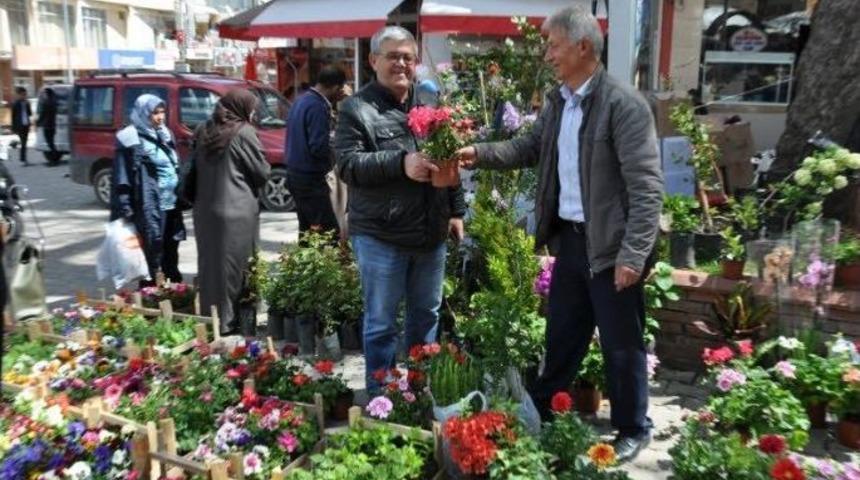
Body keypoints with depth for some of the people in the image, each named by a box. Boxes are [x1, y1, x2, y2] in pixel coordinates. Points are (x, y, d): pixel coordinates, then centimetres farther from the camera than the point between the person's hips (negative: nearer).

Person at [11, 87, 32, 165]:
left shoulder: (27, 103, 10)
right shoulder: (15, 104, -4)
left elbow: (30, 114, 15)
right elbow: (13, 116, -3)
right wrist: (14, 127, -6)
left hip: (26, 125, 5)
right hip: (20, 126, -5)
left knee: (24, 143, 8)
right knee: (23, 143, -11)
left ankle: (23, 158, 17)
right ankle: (23, 159, -8)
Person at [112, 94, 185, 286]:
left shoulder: (164, 134, 13)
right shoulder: (131, 139, -9)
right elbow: (122, 178, -11)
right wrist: (126, 210, -15)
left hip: (171, 204, 7)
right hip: (150, 207, -7)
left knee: (171, 252, 15)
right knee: (152, 254, -3)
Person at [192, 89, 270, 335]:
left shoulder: (204, 131, 10)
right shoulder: (243, 132, -10)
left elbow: (196, 170, 16)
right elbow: (262, 173, -6)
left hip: (205, 210, 7)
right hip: (236, 212, -7)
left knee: (210, 264, 14)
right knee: (234, 267, 1)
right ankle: (228, 321, 7)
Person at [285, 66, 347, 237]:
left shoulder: (302, 100, 11)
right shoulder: (318, 107, -19)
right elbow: (319, 147, -23)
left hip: (295, 174, 10)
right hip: (310, 178, -10)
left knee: (306, 228, 16)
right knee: (329, 232, -9)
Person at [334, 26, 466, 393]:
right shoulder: (356, 108, -5)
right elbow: (347, 165, -14)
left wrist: (456, 210, 13)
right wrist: (400, 162, -26)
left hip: (431, 233, 6)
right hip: (380, 236, -5)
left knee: (427, 316, 18)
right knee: (381, 323, 6)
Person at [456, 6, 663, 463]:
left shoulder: (624, 104, -17)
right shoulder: (556, 102, 7)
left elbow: (647, 188, -19)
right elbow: (531, 147, 18)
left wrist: (633, 255, -22)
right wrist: (480, 153, 2)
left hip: (609, 246, -7)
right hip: (569, 238, 7)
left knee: (621, 344, 10)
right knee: (562, 336, 22)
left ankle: (633, 430, 30)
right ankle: (540, 413, 39)